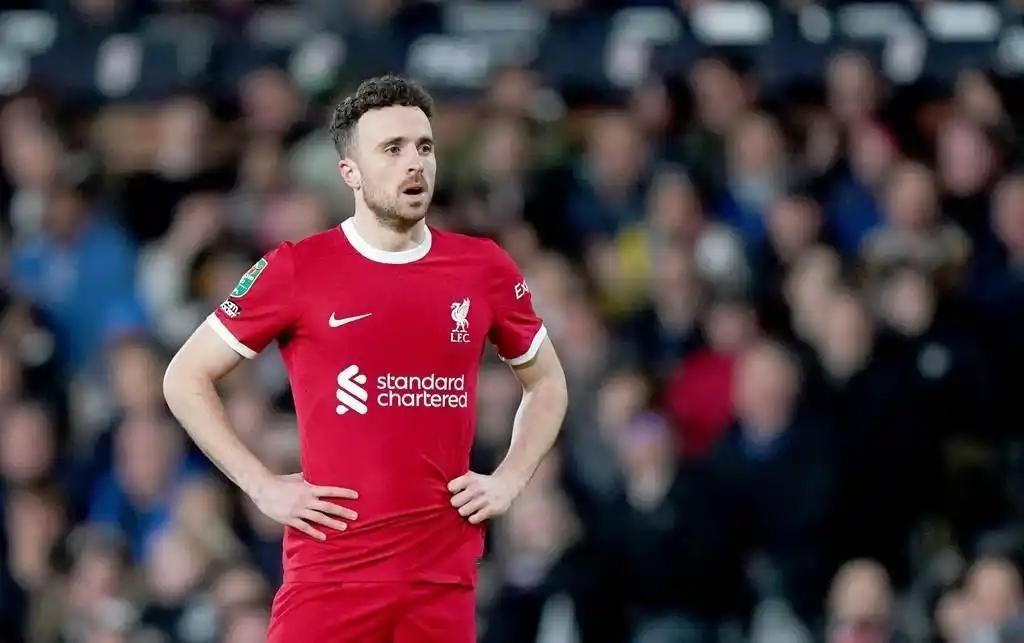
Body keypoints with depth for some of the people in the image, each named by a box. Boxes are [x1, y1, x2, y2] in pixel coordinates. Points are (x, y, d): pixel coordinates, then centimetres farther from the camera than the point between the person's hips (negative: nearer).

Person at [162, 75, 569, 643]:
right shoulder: (296, 270, -2)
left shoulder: (485, 268, 7)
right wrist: (262, 486, -3)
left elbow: (547, 383, 23)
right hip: (329, 569, -3)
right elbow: (186, 379, 4)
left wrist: (508, 481, 9)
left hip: (444, 577, 3)